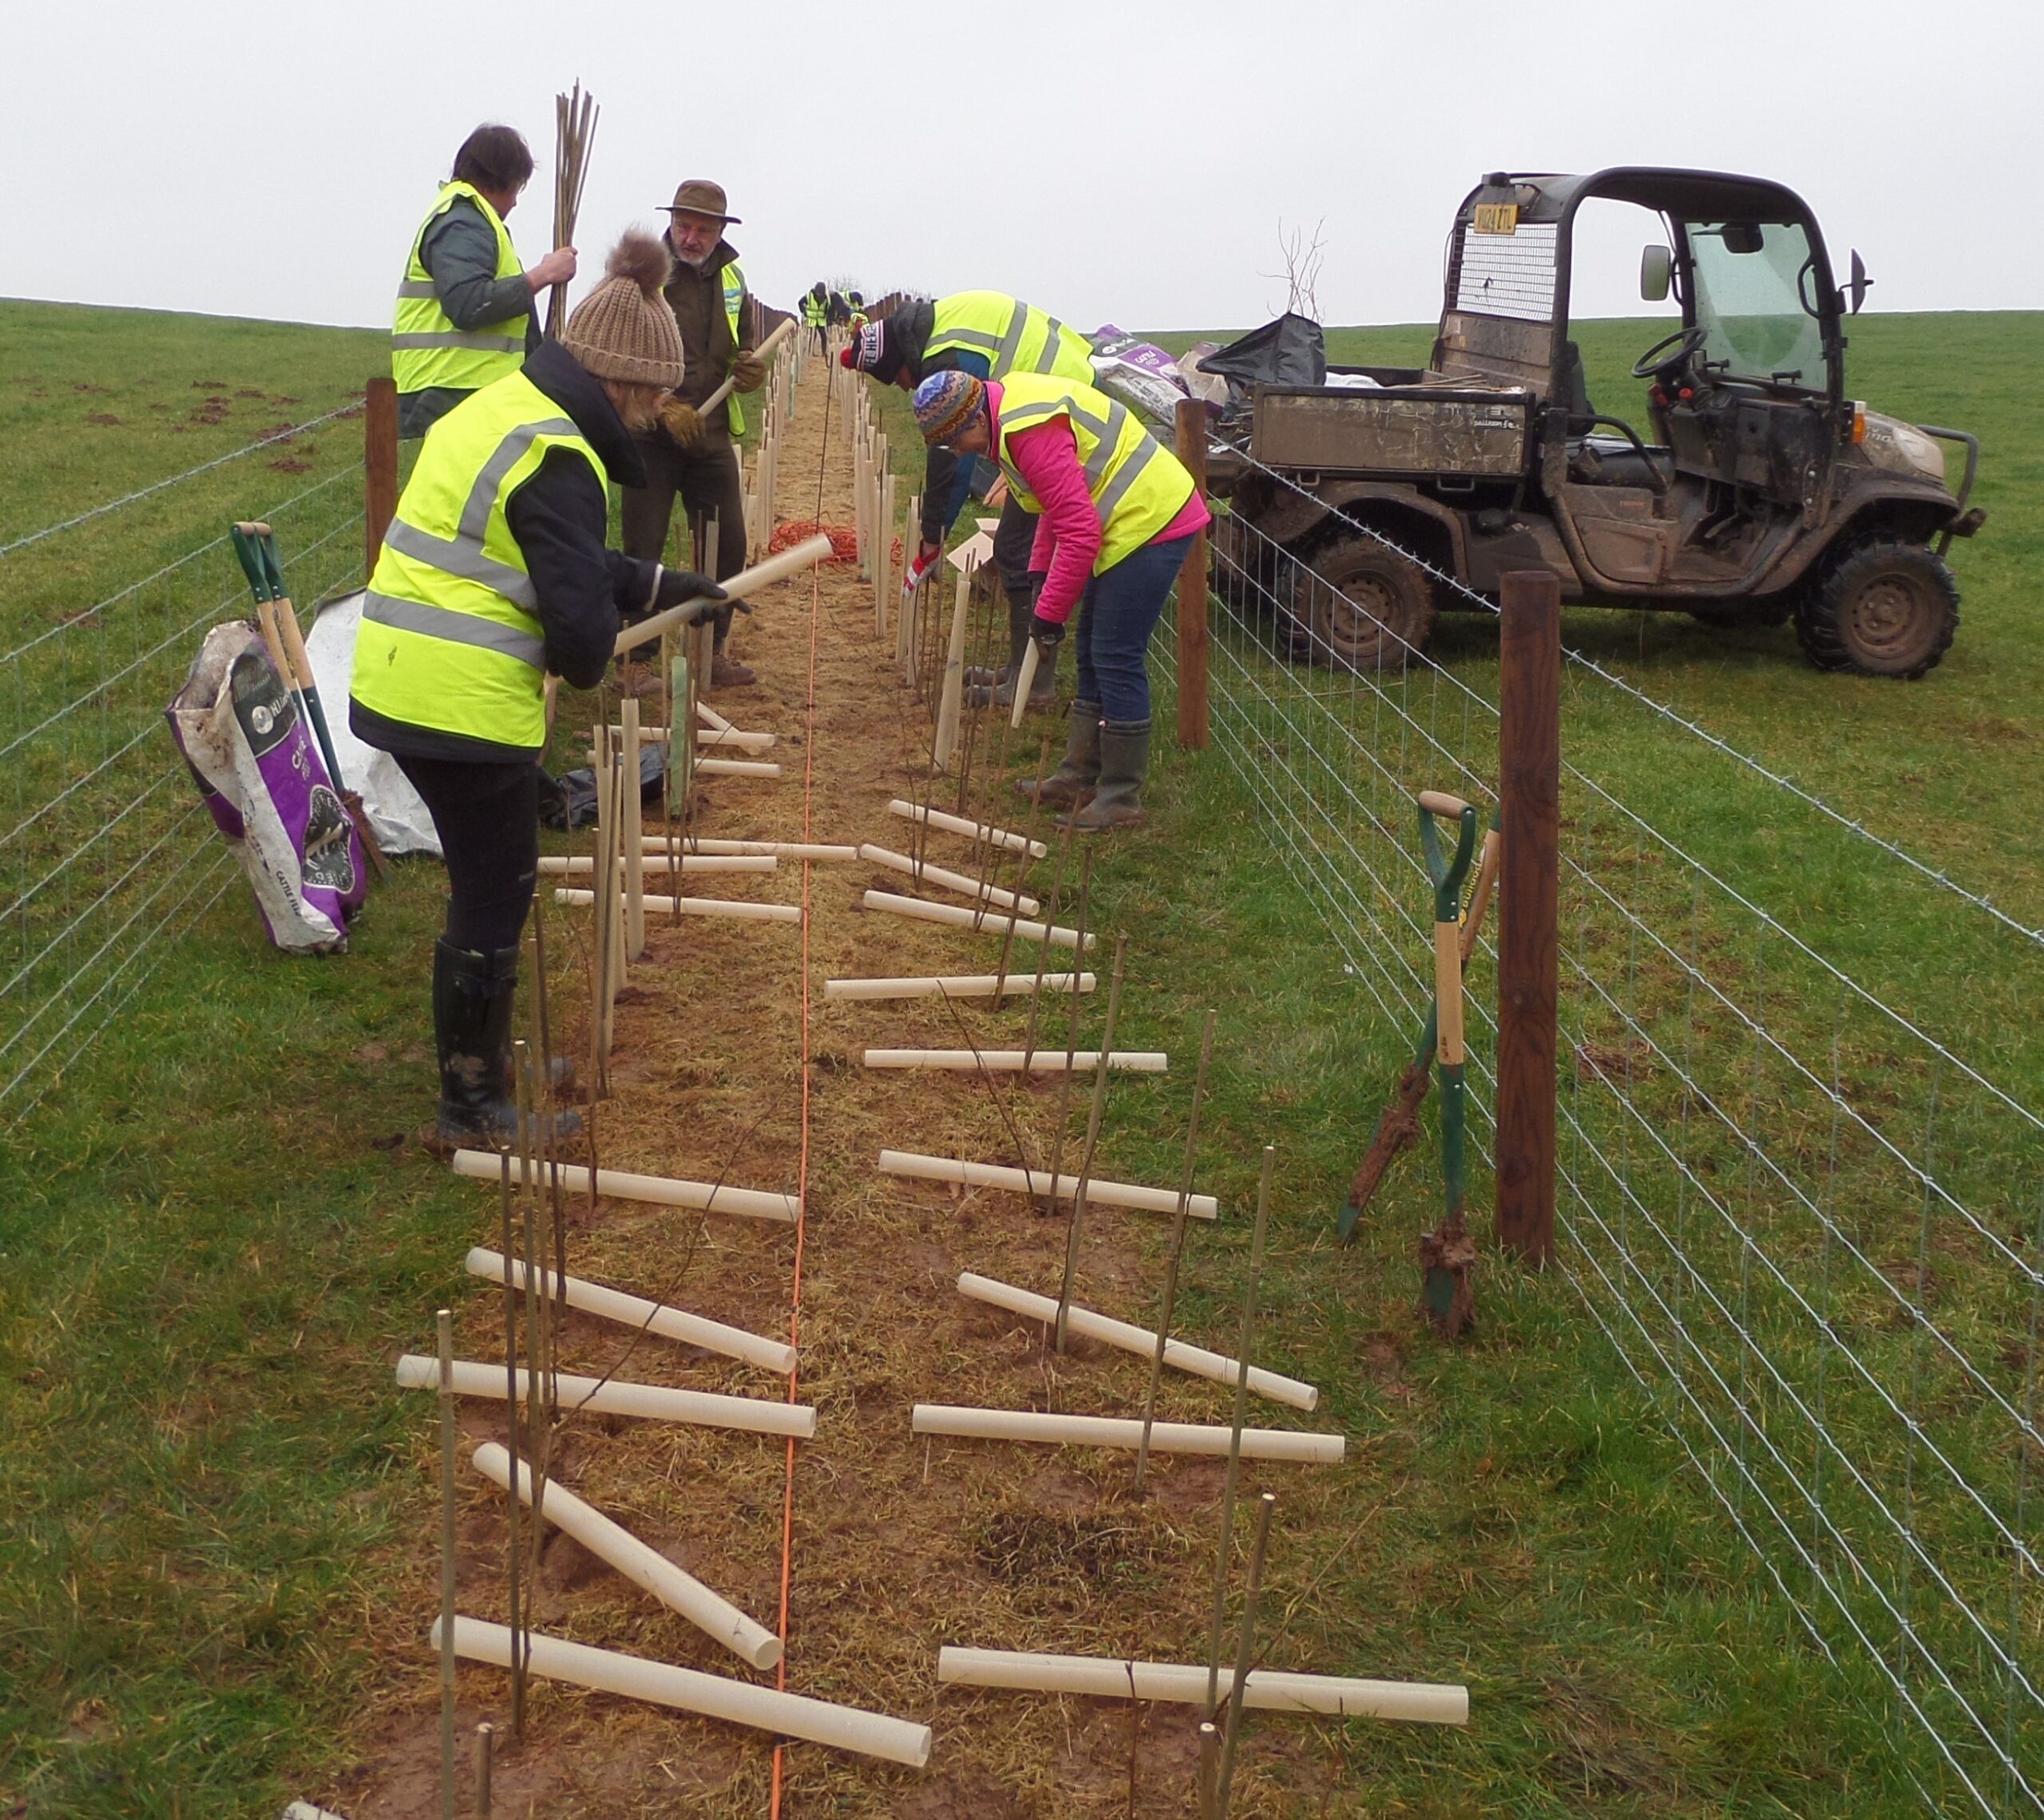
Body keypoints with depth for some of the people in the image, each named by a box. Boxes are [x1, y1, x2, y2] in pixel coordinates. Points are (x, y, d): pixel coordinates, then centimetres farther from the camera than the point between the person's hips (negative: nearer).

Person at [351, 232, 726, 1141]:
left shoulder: (502, 407, 13)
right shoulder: (556, 459, -18)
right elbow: (578, 615, -21)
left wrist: (659, 584, 20)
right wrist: (585, 665, 1)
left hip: (396, 682, 10)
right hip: (466, 705, -10)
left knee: (489, 880, 23)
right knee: (493, 897, 5)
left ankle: (483, 1056, 39)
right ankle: (473, 1105, 19)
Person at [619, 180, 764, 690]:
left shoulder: (731, 277, 8)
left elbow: (747, 345, 19)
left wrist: (752, 370, -5)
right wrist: (665, 407, -22)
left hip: (712, 436, 5)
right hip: (651, 436, -5)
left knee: (728, 547, 7)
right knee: (642, 551, -4)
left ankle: (709, 652, 21)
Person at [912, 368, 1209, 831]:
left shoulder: (1030, 431, -24)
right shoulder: (1011, 405, 9)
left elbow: (1080, 531, -25)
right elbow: (1060, 501, 20)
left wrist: (1048, 615, -18)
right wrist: (1040, 575, 14)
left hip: (1150, 522, -11)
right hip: (1139, 519, 11)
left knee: (1116, 659, -7)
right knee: (1093, 654, 16)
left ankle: (1122, 800, 0)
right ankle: (1080, 778, 25)